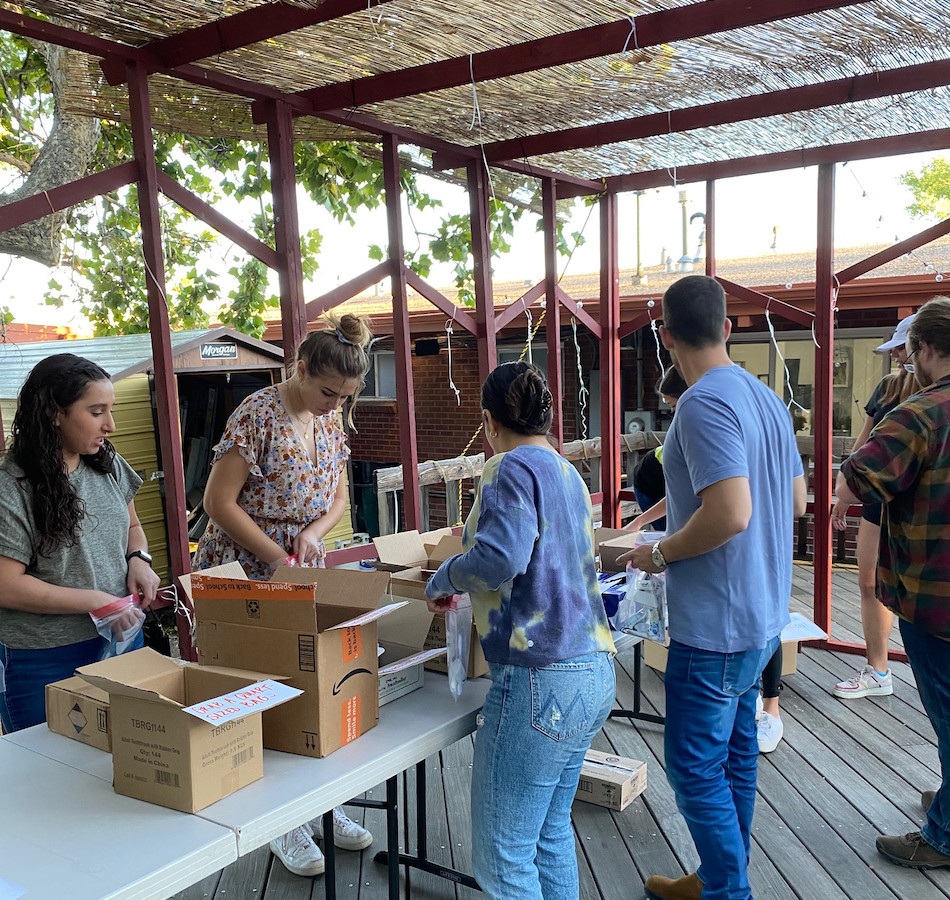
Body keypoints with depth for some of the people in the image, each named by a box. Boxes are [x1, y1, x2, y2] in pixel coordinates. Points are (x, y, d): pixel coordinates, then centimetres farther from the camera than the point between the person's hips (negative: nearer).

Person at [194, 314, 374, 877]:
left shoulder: (332, 420, 3)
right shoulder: (258, 416, -18)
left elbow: (338, 498, 10)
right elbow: (219, 502, -18)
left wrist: (315, 531, -11)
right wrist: (277, 557, -20)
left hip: (305, 573, 6)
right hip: (244, 573, -6)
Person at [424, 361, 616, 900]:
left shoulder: (513, 468, -10)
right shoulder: (568, 472, 16)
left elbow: (502, 556, -28)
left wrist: (443, 580, -8)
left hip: (539, 680, -9)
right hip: (594, 673, 9)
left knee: (503, 856, 3)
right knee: (552, 833, 21)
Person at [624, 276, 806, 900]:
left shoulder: (705, 403, -20)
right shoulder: (766, 398, 8)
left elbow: (731, 513, -31)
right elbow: (797, 501, 15)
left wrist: (660, 553, -14)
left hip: (714, 625, -10)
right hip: (763, 616, 10)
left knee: (696, 770, 4)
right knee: (735, 753, 20)